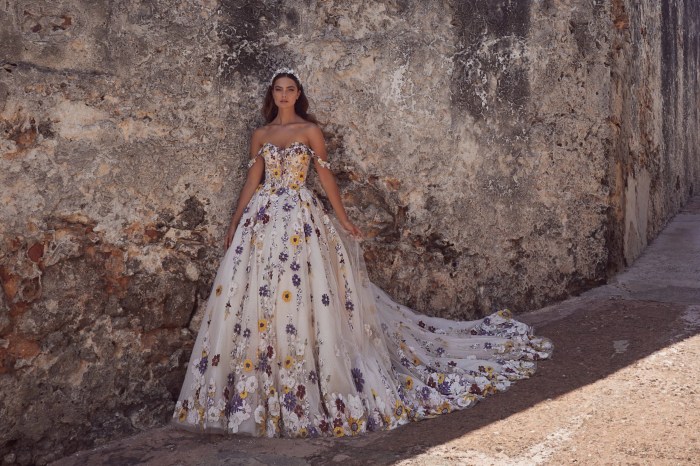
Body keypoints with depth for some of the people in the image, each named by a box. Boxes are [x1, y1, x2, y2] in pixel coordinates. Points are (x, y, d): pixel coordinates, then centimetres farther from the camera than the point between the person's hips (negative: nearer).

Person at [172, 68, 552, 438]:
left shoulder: (310, 131, 4)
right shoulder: (260, 136, 12)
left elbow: (325, 175, 2)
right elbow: (251, 181, 12)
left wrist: (343, 220, 0)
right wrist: (235, 223, 8)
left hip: (300, 217, -3)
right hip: (262, 219, 3)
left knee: (303, 296, -4)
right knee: (259, 296, 1)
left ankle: (302, 391, 7)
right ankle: (256, 393, 12)